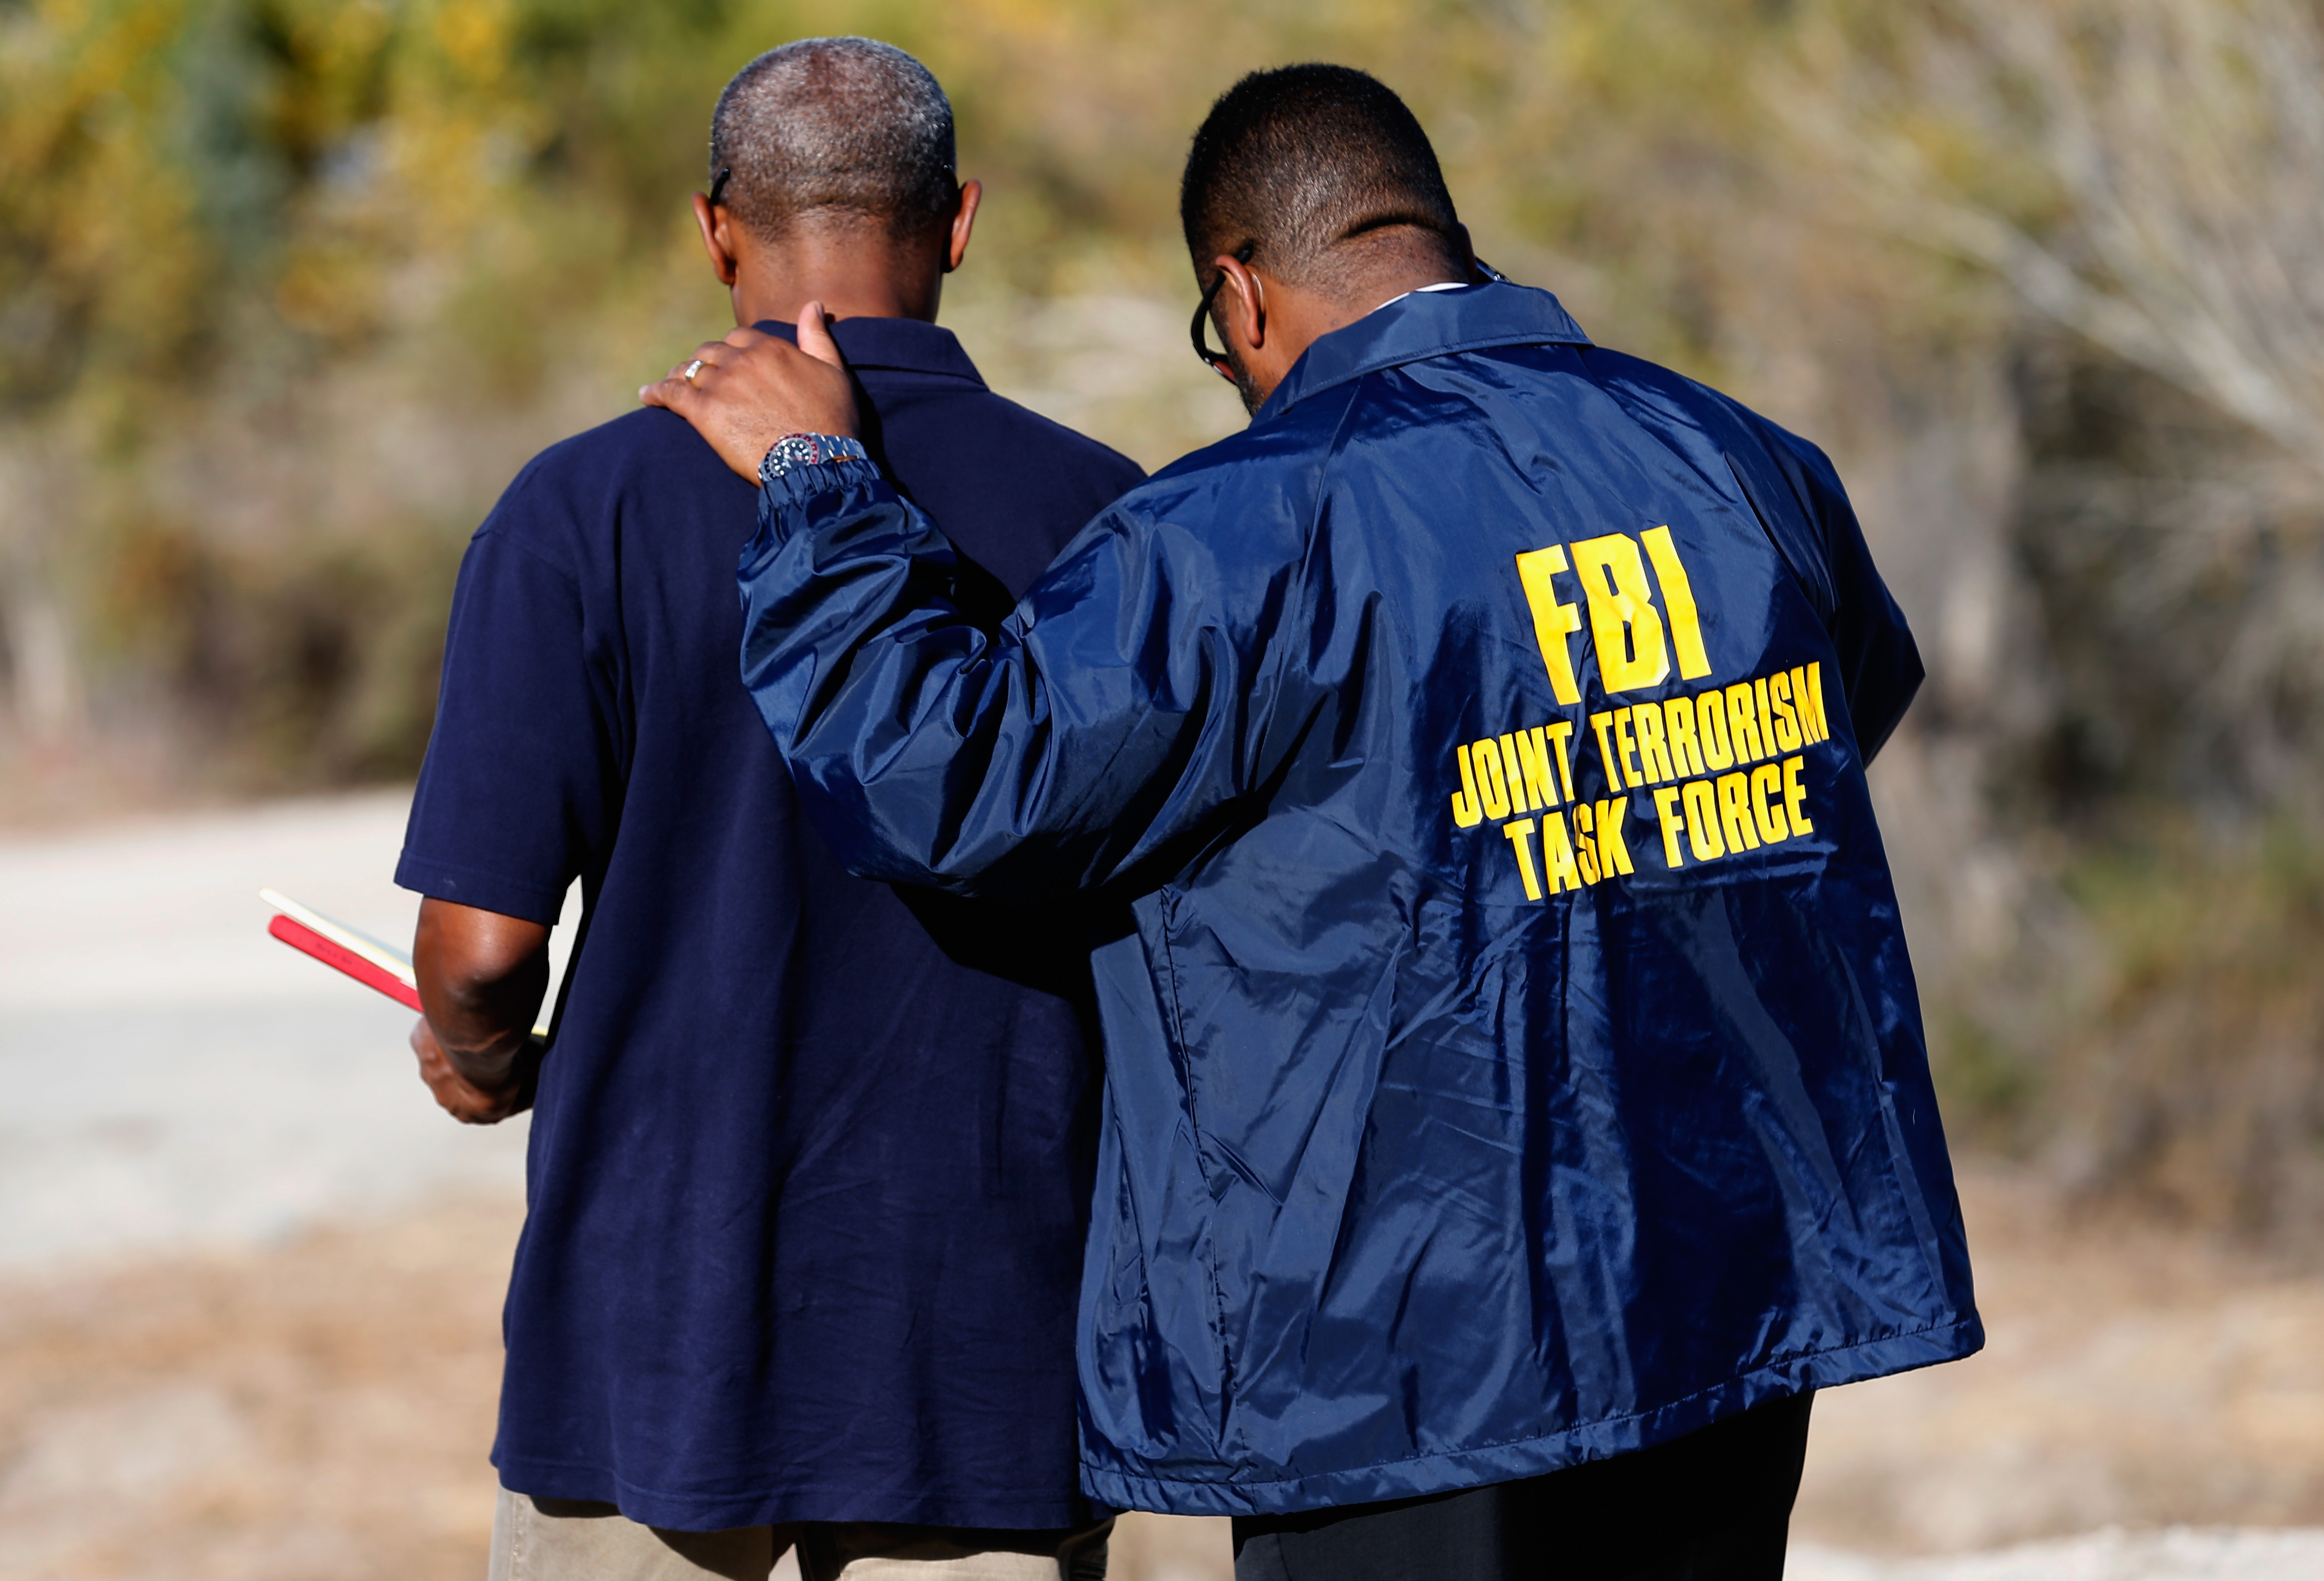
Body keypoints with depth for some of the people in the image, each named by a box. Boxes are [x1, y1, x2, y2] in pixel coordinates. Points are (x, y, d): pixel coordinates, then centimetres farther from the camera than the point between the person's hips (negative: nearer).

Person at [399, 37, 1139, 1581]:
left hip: (660, 1330, -1)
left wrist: (480, 1057, 13)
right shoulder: (1109, 521, -1)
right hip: (995, 1340, 1)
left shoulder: (587, 514, -6)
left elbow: (483, 946, -10)